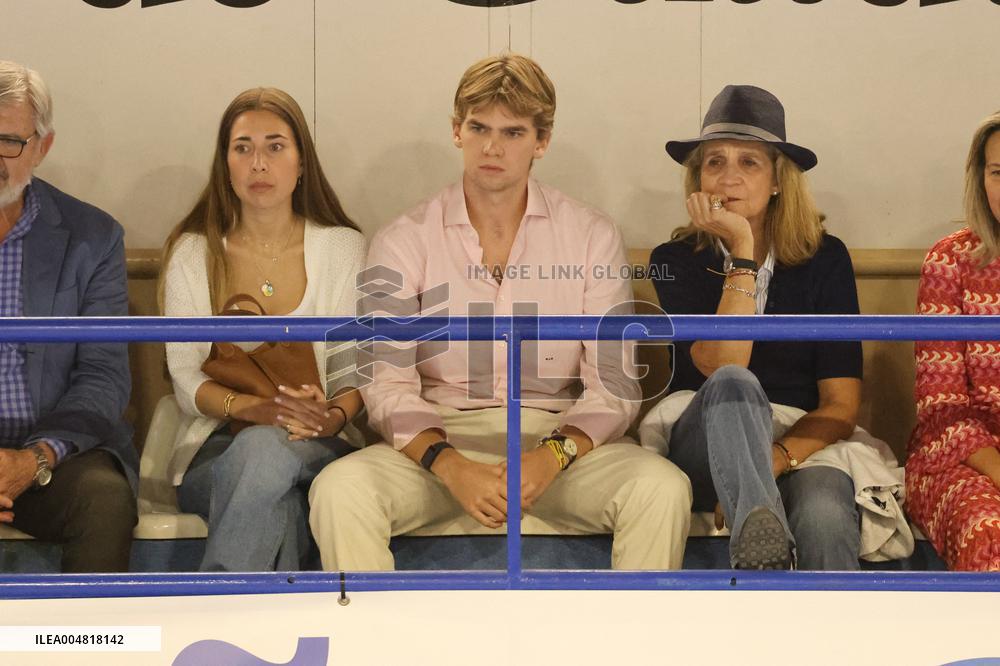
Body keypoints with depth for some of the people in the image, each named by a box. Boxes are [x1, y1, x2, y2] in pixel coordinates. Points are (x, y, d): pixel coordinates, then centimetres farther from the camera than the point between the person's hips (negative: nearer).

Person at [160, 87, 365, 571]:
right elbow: (186, 379, 4)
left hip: (318, 451, 0)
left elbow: (357, 372, 5)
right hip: (217, 448, 0)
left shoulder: (343, 248, 8)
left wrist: (333, 418, -19)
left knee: (265, 451, -38)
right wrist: (248, 407, -17)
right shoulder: (192, 254, 9)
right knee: (275, 505, -38)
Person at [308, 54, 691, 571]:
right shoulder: (404, 242, 5)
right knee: (338, 489, -31)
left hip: (561, 439, 0)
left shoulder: (591, 237, 6)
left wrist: (552, 456, -20)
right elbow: (388, 387, -4)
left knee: (663, 489, -30)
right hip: (439, 443, 0)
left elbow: (613, 384, 1)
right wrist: (450, 466, -24)